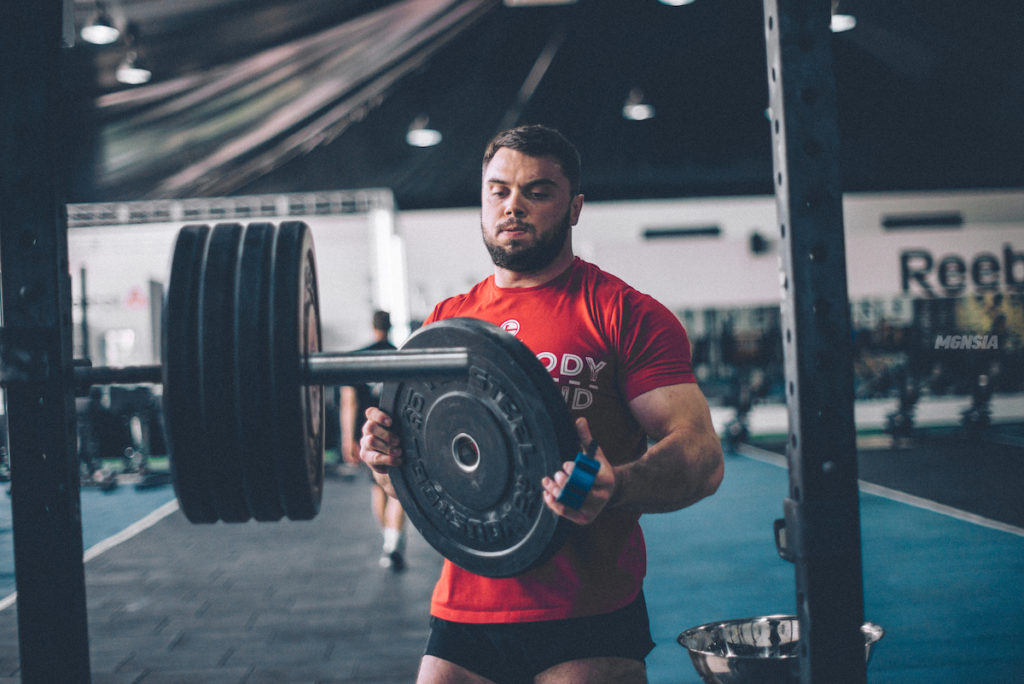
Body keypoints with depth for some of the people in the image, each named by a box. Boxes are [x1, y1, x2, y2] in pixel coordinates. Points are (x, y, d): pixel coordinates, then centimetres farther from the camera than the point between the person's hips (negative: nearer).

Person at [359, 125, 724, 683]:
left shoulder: (626, 314, -3)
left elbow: (702, 455, -11)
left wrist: (614, 486, -31)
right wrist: (386, 455, -8)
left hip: (589, 616, -3)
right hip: (463, 611, 4)